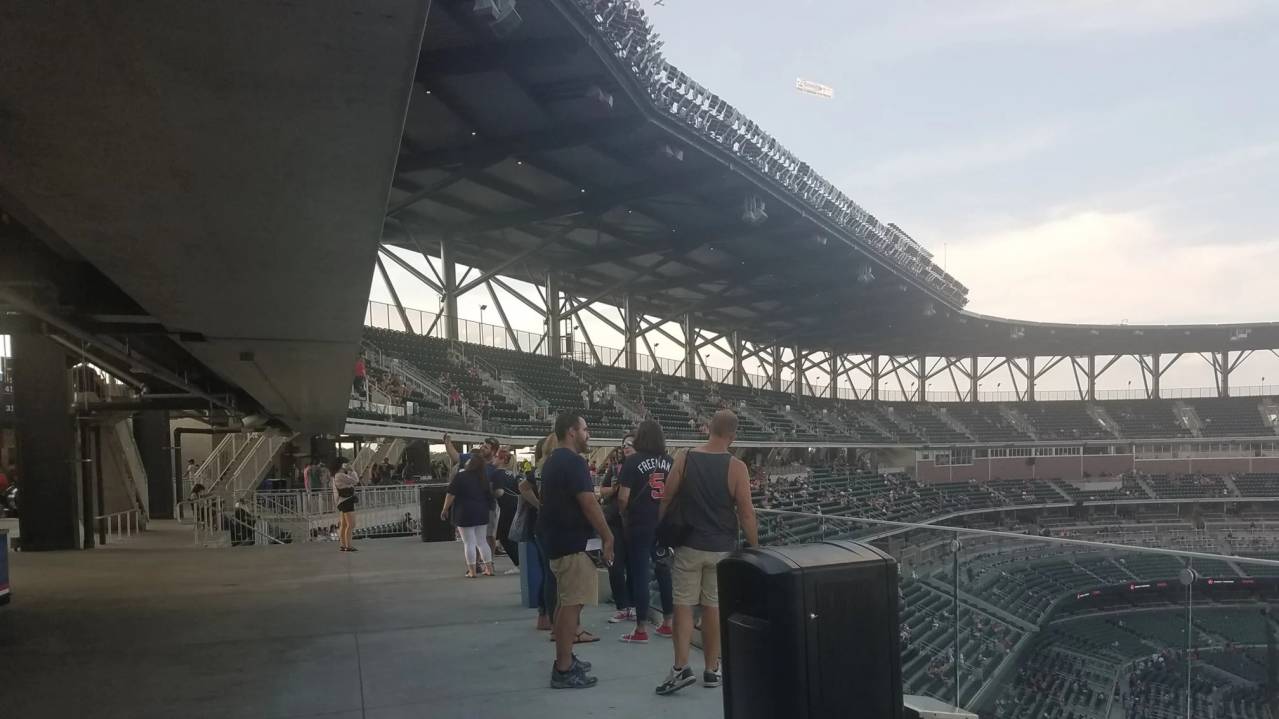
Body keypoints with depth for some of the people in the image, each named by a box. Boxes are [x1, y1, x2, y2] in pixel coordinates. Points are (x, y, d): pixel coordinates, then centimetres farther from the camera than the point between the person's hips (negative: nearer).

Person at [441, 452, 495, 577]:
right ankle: (489, 569, 12)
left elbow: (451, 494, -11)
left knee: (469, 542, -1)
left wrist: (445, 509, -3)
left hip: (466, 513, -6)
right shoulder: (483, 478, 9)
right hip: (482, 512, 6)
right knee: (481, 541, 14)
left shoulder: (460, 476, -9)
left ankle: (472, 571, -1)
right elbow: (490, 496, 17)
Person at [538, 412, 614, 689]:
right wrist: (607, 536, -15)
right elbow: (588, 503, -21)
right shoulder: (573, 461, -16)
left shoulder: (553, 461, 15)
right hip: (572, 542, -11)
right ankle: (564, 670, -5)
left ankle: (565, 659, 27)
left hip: (558, 539, 11)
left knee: (567, 601, 18)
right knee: (572, 603, -7)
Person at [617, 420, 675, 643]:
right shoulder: (670, 462, 2)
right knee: (665, 572, 13)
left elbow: (623, 498, -11)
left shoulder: (633, 461, -9)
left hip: (640, 525, -4)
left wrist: (624, 516, 7)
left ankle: (641, 629, 6)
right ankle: (668, 623, 21)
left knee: (639, 574, 2)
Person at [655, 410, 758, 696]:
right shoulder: (736, 467, -9)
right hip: (721, 548, 0)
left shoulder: (684, 458, -4)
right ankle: (711, 670, 17)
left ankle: (681, 667, -2)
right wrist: (755, 548, 2)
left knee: (683, 605, 6)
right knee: (713, 607, 9)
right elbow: (746, 513, -9)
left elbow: (665, 499, 0)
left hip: (689, 545, 1)